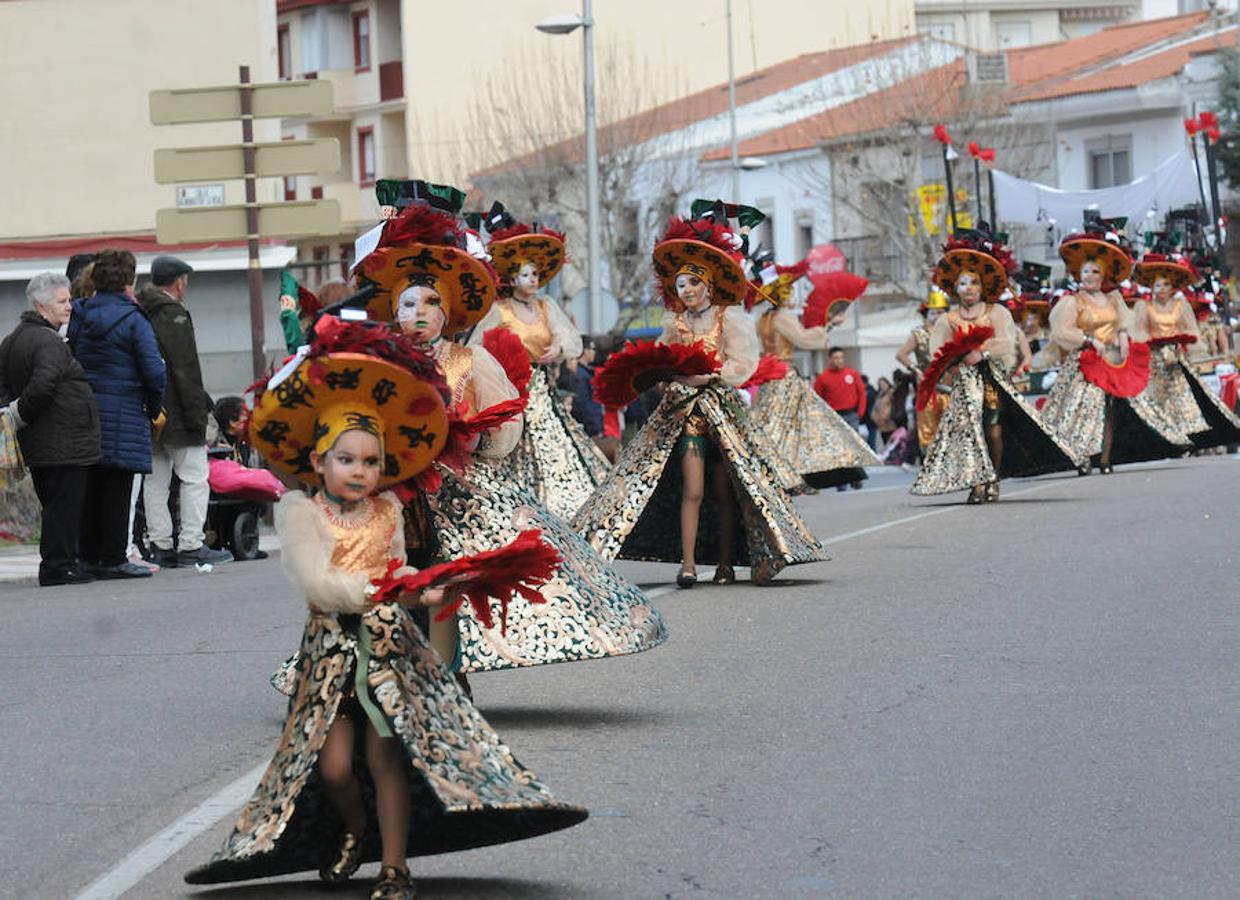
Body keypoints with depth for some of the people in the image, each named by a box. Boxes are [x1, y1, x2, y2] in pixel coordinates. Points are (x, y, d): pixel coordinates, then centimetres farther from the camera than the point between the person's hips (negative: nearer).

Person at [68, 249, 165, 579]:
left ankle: (89, 556, 14)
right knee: (117, 488, -2)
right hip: (123, 412, -5)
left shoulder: (78, 317, 6)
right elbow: (154, 371, -13)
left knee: (90, 486, 11)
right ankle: (113, 559, -2)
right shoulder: (133, 320, -9)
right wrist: (154, 408, 1)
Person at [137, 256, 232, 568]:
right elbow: (186, 371, -15)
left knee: (155, 481, 9)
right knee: (195, 477, -3)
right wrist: (198, 416, -14)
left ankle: (160, 546, 9)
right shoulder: (173, 314, -11)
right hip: (175, 414, -8)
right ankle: (191, 545, -7)